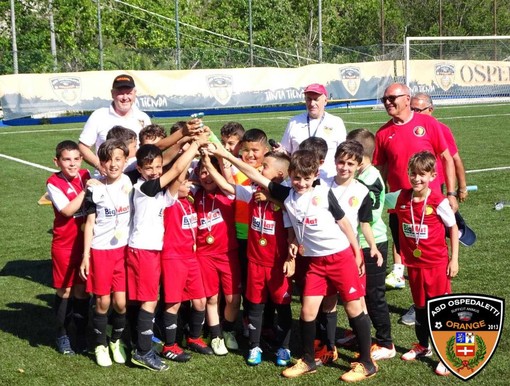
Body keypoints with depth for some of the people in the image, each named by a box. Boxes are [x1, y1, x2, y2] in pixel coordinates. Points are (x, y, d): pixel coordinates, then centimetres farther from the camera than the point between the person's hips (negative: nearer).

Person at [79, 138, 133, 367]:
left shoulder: (131, 183, 0)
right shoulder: (95, 189, -4)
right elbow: (89, 224, 0)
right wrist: (85, 256, -4)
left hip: (125, 249, 1)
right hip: (100, 251, -1)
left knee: (121, 301, -2)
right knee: (103, 301, 2)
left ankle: (116, 341, 22)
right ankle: (100, 346, 20)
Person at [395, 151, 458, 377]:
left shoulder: (438, 201, -15)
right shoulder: (403, 198, -3)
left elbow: (453, 228, -5)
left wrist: (454, 259, -7)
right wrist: (402, 256, 8)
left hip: (437, 263, -4)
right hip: (414, 264, 4)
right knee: (420, 307, 19)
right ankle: (423, 346, 37)